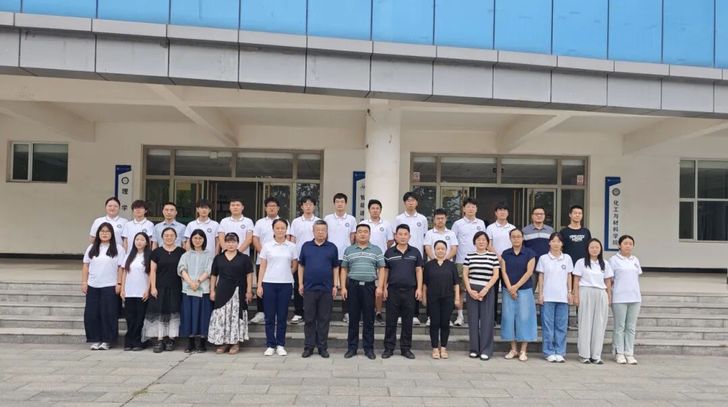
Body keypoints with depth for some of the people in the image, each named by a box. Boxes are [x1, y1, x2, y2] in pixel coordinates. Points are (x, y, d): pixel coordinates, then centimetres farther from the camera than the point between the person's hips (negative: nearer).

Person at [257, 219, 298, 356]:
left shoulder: (292, 246, 3)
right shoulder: (267, 246, 3)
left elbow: (295, 266, 12)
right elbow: (262, 267, 3)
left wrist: (286, 275, 6)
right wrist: (259, 285, -2)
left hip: (285, 284, 0)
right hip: (269, 284, 0)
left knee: (282, 316, 5)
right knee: (270, 316, 4)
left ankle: (280, 345, 15)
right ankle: (270, 345, 14)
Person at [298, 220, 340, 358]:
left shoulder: (332, 247, 4)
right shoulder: (306, 246, 6)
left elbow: (336, 268, 7)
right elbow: (301, 265, 9)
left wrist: (335, 285, 0)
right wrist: (300, 283, 2)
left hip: (326, 289, 0)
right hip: (309, 288, 0)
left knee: (324, 319, 5)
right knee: (309, 319, 5)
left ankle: (323, 347, 14)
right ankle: (308, 346, 14)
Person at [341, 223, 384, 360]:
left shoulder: (376, 250, 6)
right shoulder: (349, 250, 9)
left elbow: (381, 269, 4)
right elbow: (344, 270, 10)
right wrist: (343, 287, 0)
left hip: (369, 286, -1)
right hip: (353, 286, 1)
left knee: (369, 319, 4)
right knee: (353, 318, 6)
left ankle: (369, 348, 13)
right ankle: (352, 347, 14)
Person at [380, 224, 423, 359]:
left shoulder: (415, 252, 5)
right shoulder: (389, 252, 4)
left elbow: (419, 271, 5)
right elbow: (385, 271, 6)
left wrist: (419, 288, -2)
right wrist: (383, 288, 0)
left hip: (410, 290, 1)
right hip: (393, 290, -1)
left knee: (408, 321, 7)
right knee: (391, 321, 4)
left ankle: (406, 348, 17)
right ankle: (389, 348, 12)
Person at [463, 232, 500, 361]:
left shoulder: (493, 256, 4)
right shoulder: (469, 256, 7)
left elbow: (495, 275, 0)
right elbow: (465, 274, 5)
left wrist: (485, 289, -10)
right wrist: (470, 290, -7)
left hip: (487, 290, -1)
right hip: (472, 290, 1)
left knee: (487, 320, -1)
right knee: (473, 319, 4)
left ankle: (486, 350, 6)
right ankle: (474, 349, 13)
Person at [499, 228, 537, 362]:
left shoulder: (529, 253, 0)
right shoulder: (505, 254, 7)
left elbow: (529, 272, -7)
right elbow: (503, 272, 1)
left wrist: (516, 286, -11)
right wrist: (510, 288, -10)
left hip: (525, 290, -2)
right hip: (508, 290, 3)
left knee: (524, 318, -2)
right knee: (509, 317, 3)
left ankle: (523, 351, 5)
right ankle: (513, 349, 13)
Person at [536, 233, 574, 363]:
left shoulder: (567, 258, 7)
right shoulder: (544, 258, 3)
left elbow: (569, 276, 11)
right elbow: (541, 277, 3)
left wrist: (570, 292, 4)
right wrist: (540, 294, -2)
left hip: (562, 296, 2)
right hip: (548, 296, -1)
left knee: (561, 325, 4)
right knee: (548, 325, 1)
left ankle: (560, 352, 11)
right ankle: (549, 352, 8)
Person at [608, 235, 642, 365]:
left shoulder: (635, 260, 13)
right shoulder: (614, 260, -1)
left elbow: (637, 277, 18)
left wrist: (635, 292, 12)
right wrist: (609, 295, -7)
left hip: (635, 298, 5)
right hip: (619, 298, -5)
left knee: (631, 327, 7)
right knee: (620, 327, 1)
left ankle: (629, 353, 12)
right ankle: (620, 353, 8)